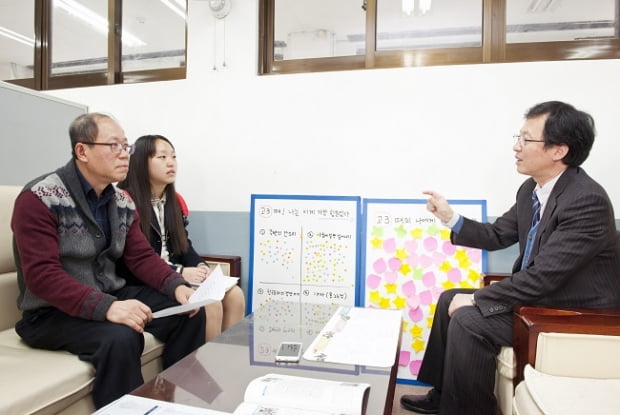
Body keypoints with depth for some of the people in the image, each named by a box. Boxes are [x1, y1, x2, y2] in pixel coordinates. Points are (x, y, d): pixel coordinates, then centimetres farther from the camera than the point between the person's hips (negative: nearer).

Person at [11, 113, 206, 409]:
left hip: (112, 296, 7)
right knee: (121, 337, -34)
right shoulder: (40, 198, -16)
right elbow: (42, 275, -24)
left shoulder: (122, 202, 5)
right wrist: (106, 307, -37)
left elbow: (141, 257, 3)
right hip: (53, 311, -7)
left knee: (189, 312, -6)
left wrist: (177, 286, -16)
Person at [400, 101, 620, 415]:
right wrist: (450, 218, -6)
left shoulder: (588, 201, -26)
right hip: (537, 293, 9)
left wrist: (476, 299, -21)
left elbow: (544, 275, -28)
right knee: (450, 299, 7)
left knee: (467, 320, -23)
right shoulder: (531, 188, 1)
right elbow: (497, 236, 9)